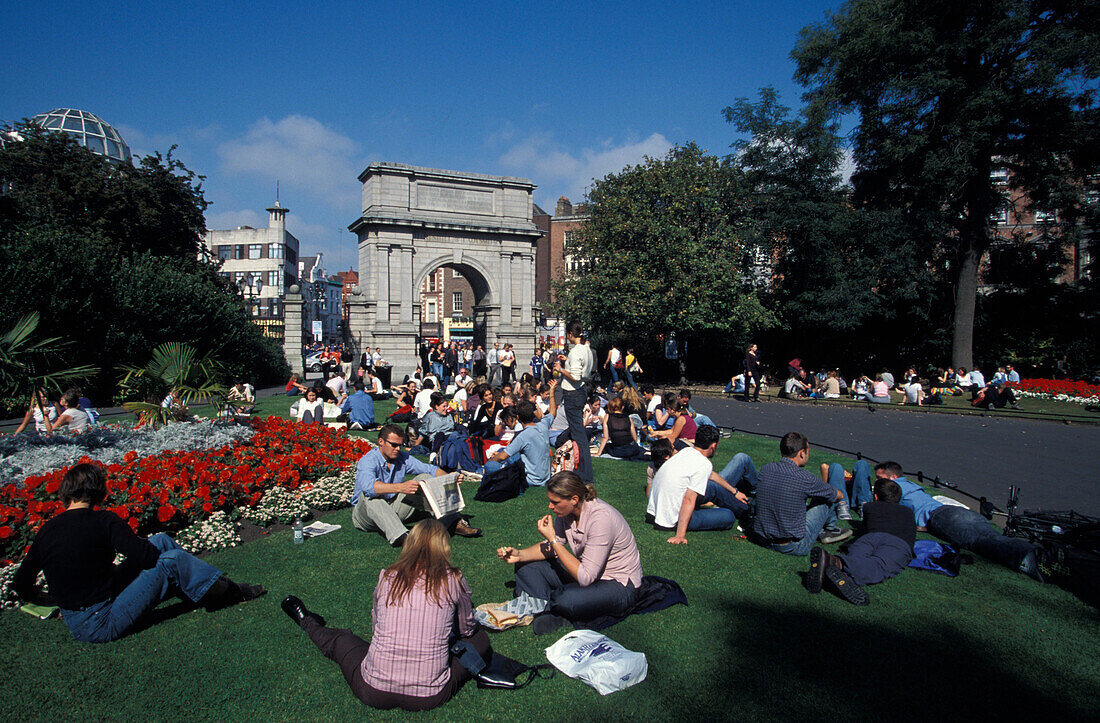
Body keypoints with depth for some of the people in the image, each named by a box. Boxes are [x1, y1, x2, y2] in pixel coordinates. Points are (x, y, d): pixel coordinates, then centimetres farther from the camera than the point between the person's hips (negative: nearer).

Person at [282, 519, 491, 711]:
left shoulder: (386, 577, 0)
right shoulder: (453, 579, -5)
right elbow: (466, 630, 12)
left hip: (374, 692, 2)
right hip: (430, 696, -2)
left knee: (341, 640, 32)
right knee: (480, 640, 22)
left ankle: (308, 623, 59)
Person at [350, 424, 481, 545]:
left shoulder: (403, 458, -1)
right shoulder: (367, 461, -21)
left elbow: (430, 469, 1)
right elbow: (368, 485, -42)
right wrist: (400, 487, -54)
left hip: (393, 509, 6)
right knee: (370, 495, -38)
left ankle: (455, 523, -19)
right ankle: (401, 538, -57)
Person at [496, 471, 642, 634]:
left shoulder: (601, 518, -31)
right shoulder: (567, 510, -8)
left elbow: (585, 577, -31)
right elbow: (551, 549, 7)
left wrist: (553, 539, -27)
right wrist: (520, 555, -12)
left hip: (618, 585, -8)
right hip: (588, 572, 8)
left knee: (566, 600, -36)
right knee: (525, 566, -2)